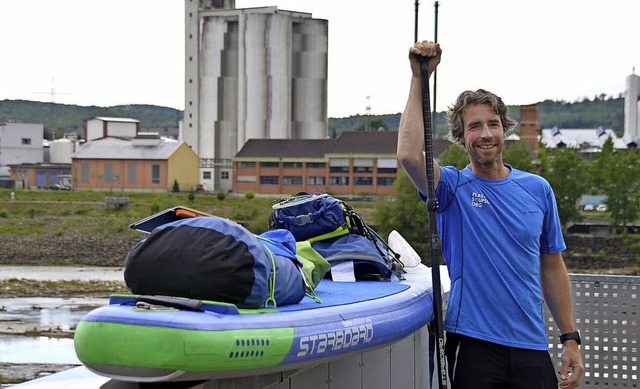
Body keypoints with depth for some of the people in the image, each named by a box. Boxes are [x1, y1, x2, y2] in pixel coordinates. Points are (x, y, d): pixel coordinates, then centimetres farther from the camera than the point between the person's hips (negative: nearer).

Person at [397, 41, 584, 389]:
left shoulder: (537, 189, 9)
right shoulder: (452, 187, -1)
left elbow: (552, 268, 14)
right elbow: (409, 155, -23)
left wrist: (570, 339, 9)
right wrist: (419, 78, -19)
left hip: (531, 347, 3)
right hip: (474, 343, -3)